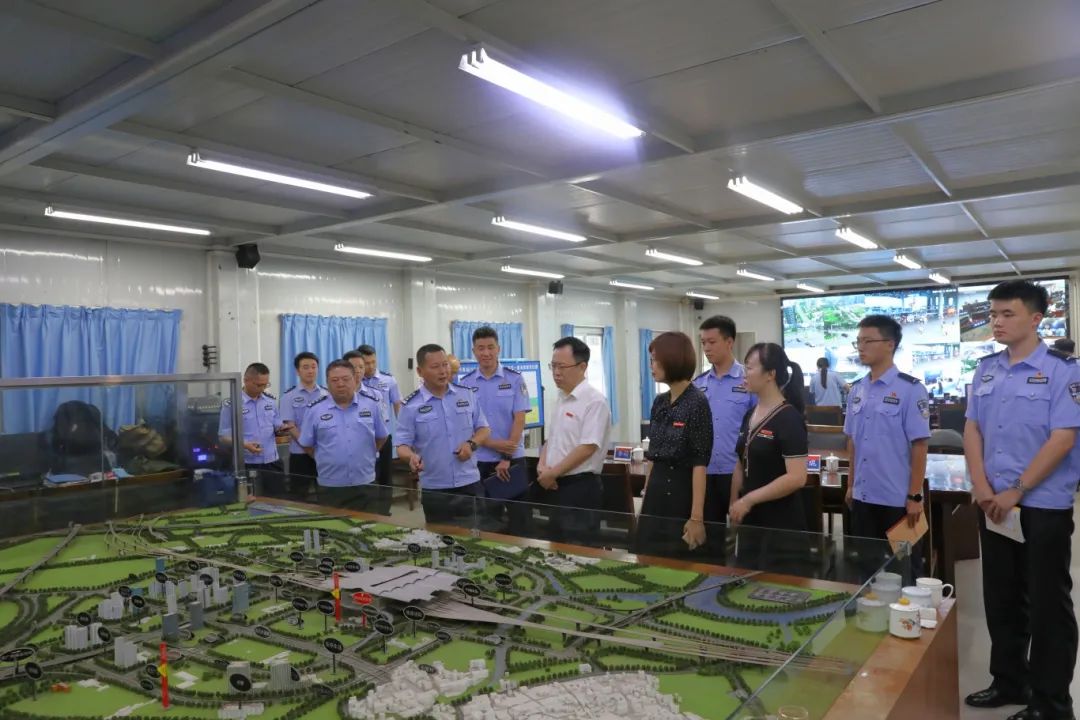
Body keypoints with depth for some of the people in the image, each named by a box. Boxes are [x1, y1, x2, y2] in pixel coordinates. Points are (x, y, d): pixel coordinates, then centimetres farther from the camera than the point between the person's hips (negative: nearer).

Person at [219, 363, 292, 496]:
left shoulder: (271, 400, 7)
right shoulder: (231, 404, -8)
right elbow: (224, 436, -7)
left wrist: (283, 427, -9)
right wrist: (245, 445, -23)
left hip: (272, 462, 4)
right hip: (247, 464, -4)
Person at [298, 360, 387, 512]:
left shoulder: (371, 404, 0)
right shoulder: (315, 409, -3)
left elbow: (381, 437, 11)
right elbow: (306, 445, 7)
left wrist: (364, 456, 10)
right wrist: (327, 460, 7)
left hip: (365, 485, 1)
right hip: (330, 487, -1)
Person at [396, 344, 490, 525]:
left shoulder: (467, 394, 3)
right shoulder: (411, 406, -5)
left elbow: (483, 428, 9)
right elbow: (402, 445, -5)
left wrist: (471, 443, -11)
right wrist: (412, 456, -28)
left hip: (469, 483, 2)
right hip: (434, 489, -2)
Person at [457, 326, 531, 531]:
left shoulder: (514, 379, -3)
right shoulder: (465, 383, 2)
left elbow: (519, 419, -6)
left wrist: (507, 458, -11)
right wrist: (493, 444, -14)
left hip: (512, 458, -1)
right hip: (480, 460, 2)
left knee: (519, 517, 3)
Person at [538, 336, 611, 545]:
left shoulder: (594, 401, -15)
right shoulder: (561, 399, 12)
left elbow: (587, 448, -20)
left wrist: (552, 473, -15)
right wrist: (542, 466, -1)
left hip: (579, 488, -8)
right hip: (553, 486, 8)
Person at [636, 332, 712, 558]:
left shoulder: (697, 402, -15)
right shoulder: (659, 402, 8)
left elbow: (700, 463, -17)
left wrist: (697, 517, -19)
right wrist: (645, 499, 15)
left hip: (682, 491, -7)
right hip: (656, 491, 7)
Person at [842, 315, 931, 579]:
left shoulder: (911, 389, -11)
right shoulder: (857, 389, 6)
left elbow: (920, 445, -12)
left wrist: (914, 496, -13)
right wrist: (851, 485, 13)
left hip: (898, 498, -5)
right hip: (863, 496, 6)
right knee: (865, 564, 15)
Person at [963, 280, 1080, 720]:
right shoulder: (986, 369, 7)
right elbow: (972, 428, 7)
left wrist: (1016, 491, -17)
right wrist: (980, 486, -5)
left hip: (1043, 505, -5)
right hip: (993, 503, 5)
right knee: (1001, 598, 14)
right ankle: (1008, 682, 30)